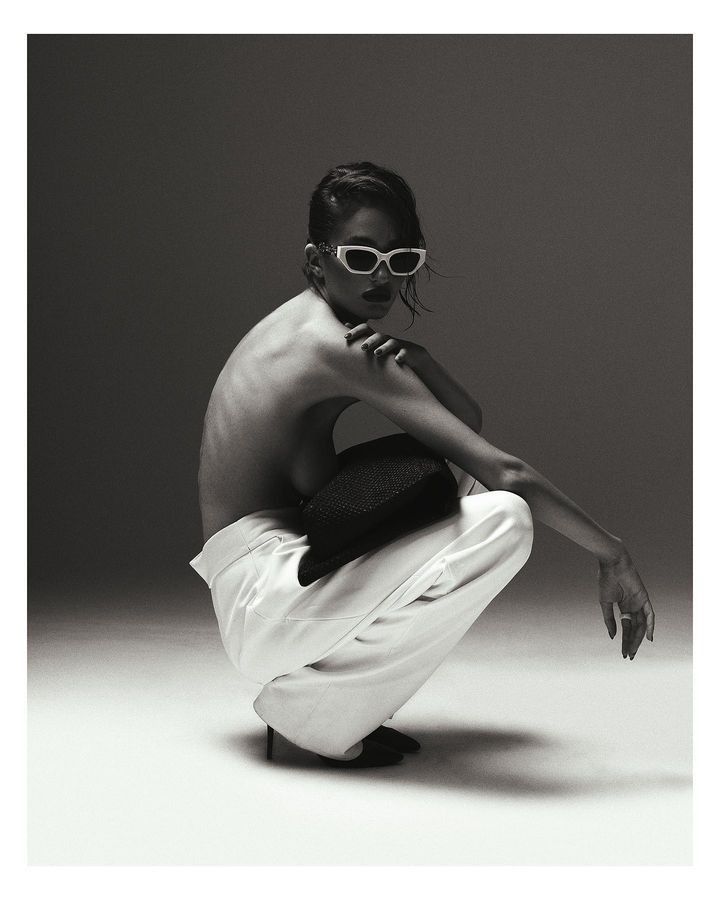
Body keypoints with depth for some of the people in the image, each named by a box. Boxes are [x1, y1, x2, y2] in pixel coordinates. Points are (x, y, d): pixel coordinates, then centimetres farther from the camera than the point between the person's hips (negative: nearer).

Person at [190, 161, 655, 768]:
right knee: (504, 519, -24)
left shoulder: (301, 325, 15)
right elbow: (507, 472, -20)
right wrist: (613, 556, -11)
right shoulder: (335, 346, -16)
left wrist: (413, 358, -8)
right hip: (263, 601, -10)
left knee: (465, 482, 20)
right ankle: (312, 708, -10)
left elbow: (470, 422, 13)